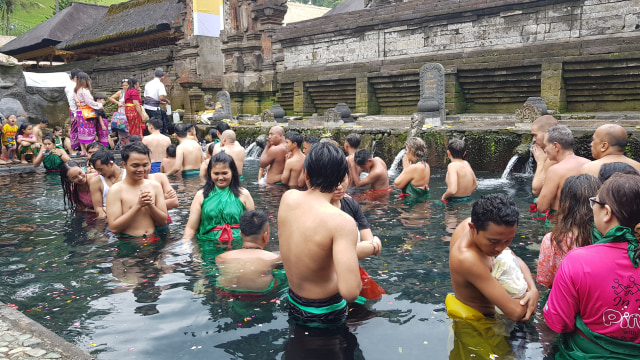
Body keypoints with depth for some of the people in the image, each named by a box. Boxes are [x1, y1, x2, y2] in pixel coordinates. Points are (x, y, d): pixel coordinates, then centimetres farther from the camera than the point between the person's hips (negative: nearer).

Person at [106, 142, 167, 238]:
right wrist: (138, 205, -15)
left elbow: (163, 222, 7)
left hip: (152, 240, 4)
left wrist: (150, 205, -10)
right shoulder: (116, 190, -4)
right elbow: (114, 228, -11)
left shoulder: (155, 186, 7)